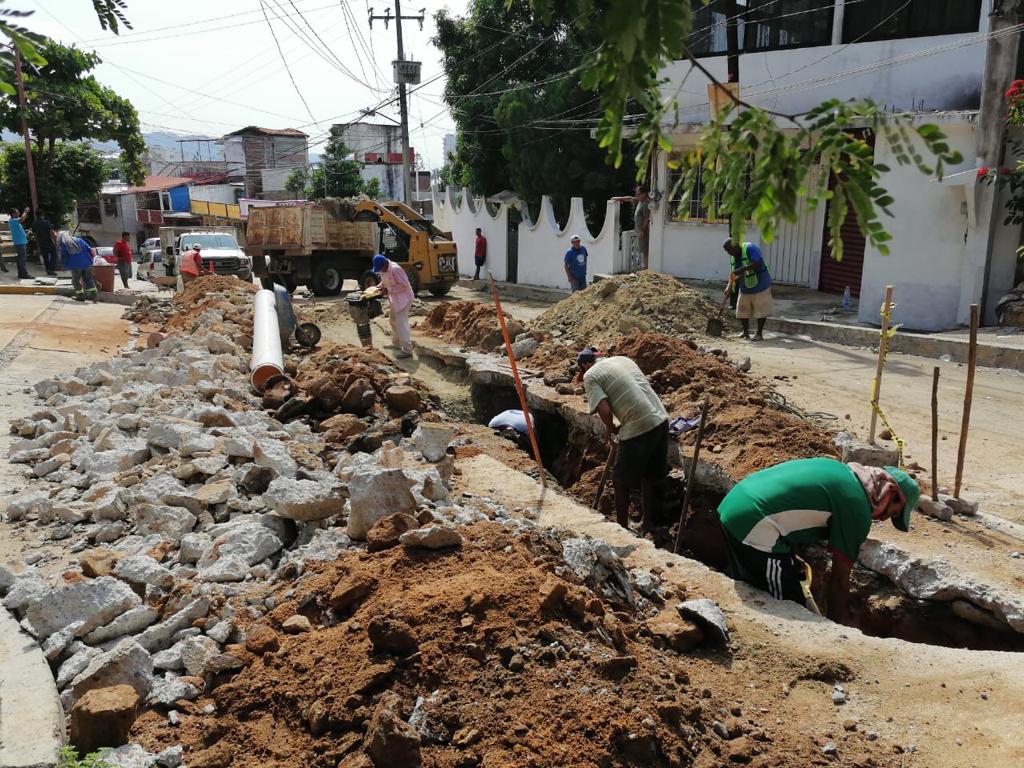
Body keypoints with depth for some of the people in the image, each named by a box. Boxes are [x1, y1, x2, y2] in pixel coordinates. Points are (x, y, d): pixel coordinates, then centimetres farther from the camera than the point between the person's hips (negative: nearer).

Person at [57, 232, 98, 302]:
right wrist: (91, 259, 18)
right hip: (87, 263, 3)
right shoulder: (79, 240, 15)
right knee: (88, 280, 8)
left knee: (76, 281, 13)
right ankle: (94, 294, -4)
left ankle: (81, 296, 15)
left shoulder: (63, 244, 7)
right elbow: (89, 249, 9)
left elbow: (64, 256, 6)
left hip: (75, 265, -3)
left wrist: (66, 266, 17)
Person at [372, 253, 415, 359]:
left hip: (404, 297, -10)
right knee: (393, 320, 20)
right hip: (395, 299, 10)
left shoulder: (395, 269, -25)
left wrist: (388, 290, -25)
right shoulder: (383, 269, 3)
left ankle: (407, 350, -11)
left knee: (401, 323, -12)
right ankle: (396, 344, 36)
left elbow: (403, 285, -26)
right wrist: (379, 287, 2)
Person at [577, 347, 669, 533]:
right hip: (661, 419, 7)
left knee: (621, 482, 13)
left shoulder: (590, 375, -1)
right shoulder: (623, 359, 19)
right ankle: (646, 525, 35)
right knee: (650, 477, 22)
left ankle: (623, 529, 24)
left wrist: (609, 429, 8)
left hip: (638, 429, -7)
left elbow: (604, 410, -12)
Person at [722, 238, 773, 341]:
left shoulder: (750, 248, -17)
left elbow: (757, 263, -29)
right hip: (745, 288, 7)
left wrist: (742, 269, -32)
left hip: (759, 286, -7)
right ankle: (746, 332, 22)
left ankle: (759, 333, 8)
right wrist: (729, 286, -6)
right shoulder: (733, 258, 6)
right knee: (742, 311, 8)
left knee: (761, 311, -1)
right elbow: (733, 274, 10)